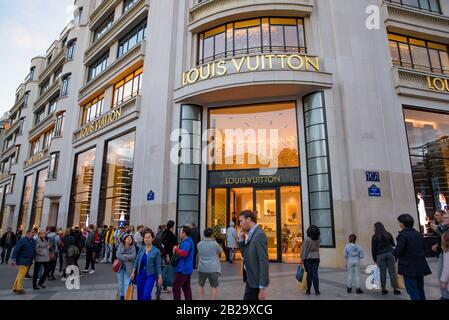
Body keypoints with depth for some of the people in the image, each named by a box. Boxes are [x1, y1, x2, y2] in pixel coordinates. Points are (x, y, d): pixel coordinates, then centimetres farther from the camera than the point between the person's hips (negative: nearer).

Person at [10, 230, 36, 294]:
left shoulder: (33, 241, 8)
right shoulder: (22, 240, -14)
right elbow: (16, 250, -15)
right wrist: (13, 259, -18)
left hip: (28, 261, 8)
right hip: (23, 260, -7)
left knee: (20, 274, 15)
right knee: (21, 274, -6)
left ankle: (15, 288, 25)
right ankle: (19, 289, 4)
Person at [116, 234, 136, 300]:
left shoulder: (133, 247, -3)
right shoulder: (120, 246, 1)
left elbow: (133, 256, -14)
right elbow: (118, 255, -11)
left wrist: (124, 255, -12)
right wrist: (127, 258, -17)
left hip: (128, 268, -2)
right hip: (120, 267, 2)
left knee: (127, 283, -6)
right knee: (120, 283, 14)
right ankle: (121, 296, 30)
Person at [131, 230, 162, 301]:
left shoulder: (156, 251, -12)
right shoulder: (141, 248, -1)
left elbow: (158, 265, -8)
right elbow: (137, 261, 8)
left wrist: (160, 277, -9)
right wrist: (133, 272, 8)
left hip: (150, 275, -4)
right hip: (140, 274, 4)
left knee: (146, 295, -15)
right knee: (140, 295, 13)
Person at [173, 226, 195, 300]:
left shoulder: (186, 242, -19)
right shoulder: (189, 241, 15)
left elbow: (184, 253, -35)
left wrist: (176, 249, -19)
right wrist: (177, 249, 3)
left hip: (183, 269, -10)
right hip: (188, 269, 10)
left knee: (176, 288, 0)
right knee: (186, 288, 15)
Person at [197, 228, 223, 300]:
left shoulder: (199, 244, 0)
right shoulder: (214, 244, -11)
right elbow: (221, 251, 7)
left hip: (202, 268, 4)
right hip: (213, 268, -3)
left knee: (201, 285, 20)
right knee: (214, 286, 5)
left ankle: (201, 299, 23)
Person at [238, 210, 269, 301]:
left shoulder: (259, 234, -20)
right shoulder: (251, 234, 9)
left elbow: (264, 262, -23)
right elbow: (246, 255, 14)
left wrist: (262, 288, -23)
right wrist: (241, 238, 2)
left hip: (256, 281, -9)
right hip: (251, 278, 9)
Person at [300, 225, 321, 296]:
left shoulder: (307, 239, -16)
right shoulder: (319, 239, -1)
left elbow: (304, 250, -14)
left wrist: (302, 259, -8)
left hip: (308, 259, -3)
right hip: (316, 258, 3)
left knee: (309, 274, 4)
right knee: (315, 274, 5)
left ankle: (308, 291, 11)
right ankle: (317, 291, 6)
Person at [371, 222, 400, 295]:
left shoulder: (375, 236, -1)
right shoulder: (388, 234, 9)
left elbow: (374, 248, -1)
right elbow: (393, 244, 12)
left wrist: (375, 259, 6)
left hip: (380, 255, -2)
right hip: (390, 254, 2)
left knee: (383, 272, 4)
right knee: (392, 272, 3)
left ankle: (383, 289, 8)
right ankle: (395, 289, 2)